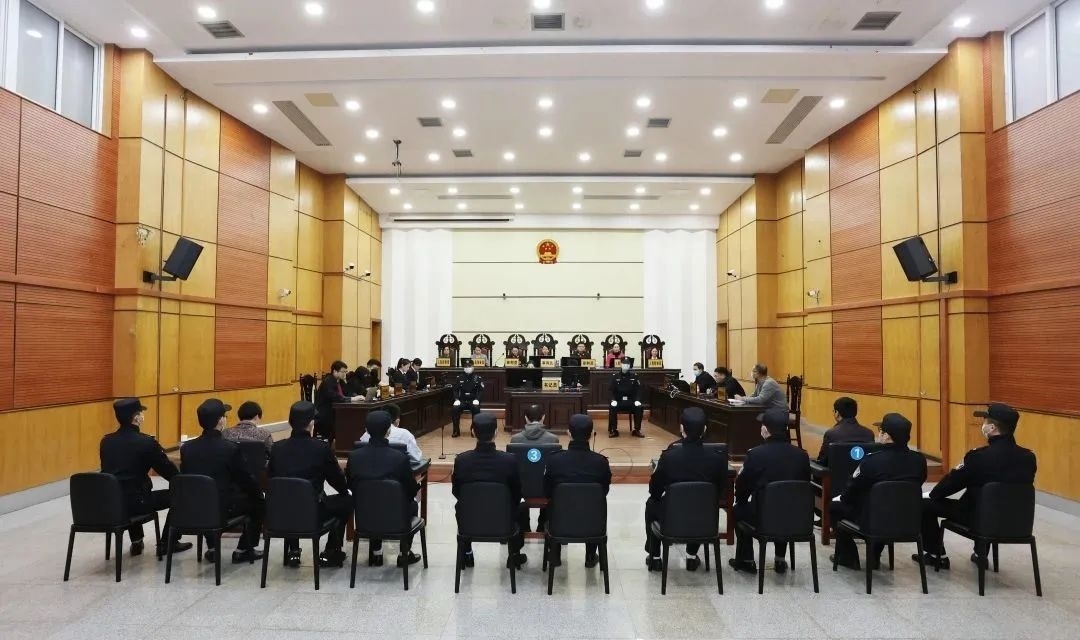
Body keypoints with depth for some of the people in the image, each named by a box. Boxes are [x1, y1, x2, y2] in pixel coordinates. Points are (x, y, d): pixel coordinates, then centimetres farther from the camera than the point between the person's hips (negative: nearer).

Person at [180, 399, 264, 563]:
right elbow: (246, 480, -7)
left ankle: (212, 547, 34)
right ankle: (244, 549, 20)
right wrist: (259, 492, 14)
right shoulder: (231, 448, -19)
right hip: (223, 509, -5)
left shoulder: (186, 448, -6)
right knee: (258, 501, 18)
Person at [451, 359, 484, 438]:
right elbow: (455, 389, 8)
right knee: (454, 409, -27)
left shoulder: (477, 377, 4)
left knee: (476, 409, -34)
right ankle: (456, 430, -13)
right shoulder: (460, 377, 10)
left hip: (473, 401, -2)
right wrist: (456, 399, -9)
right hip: (462, 400, 2)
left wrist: (477, 399, -17)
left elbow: (481, 390, -1)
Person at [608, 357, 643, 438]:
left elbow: (638, 390, 4)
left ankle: (636, 430, -12)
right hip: (618, 400, -1)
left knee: (639, 408, -27)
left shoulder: (634, 376, 6)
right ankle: (613, 430, -19)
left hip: (631, 400, 1)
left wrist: (637, 400, -13)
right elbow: (612, 391, 2)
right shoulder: (615, 376, 4)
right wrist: (613, 400, -16)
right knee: (612, 408, -31)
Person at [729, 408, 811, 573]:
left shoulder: (755, 454, -18)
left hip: (762, 517, -3)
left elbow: (741, 488, -6)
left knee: (739, 509, 27)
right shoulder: (802, 455, -7)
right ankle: (780, 560, 38)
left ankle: (746, 560, 32)